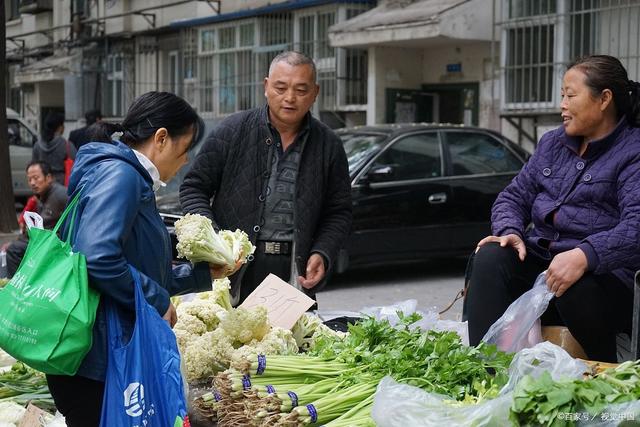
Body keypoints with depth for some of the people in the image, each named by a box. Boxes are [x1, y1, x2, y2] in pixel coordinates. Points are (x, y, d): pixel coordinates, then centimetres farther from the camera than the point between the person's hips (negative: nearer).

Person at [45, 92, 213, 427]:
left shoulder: (134, 181, 17)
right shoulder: (118, 174, -14)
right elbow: (98, 259, -29)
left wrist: (201, 273, 21)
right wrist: (158, 302, -17)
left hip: (115, 355, 10)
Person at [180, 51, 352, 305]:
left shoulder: (329, 146, 6)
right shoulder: (233, 131, 1)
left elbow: (339, 212, 12)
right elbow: (193, 187, 5)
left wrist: (322, 254, -4)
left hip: (294, 274, 1)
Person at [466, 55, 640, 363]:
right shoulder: (552, 143, 17)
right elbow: (514, 196, 16)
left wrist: (584, 256, -36)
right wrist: (509, 232, -7)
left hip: (605, 271, -5)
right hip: (539, 259, 6)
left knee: (574, 288, -38)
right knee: (490, 258, -23)